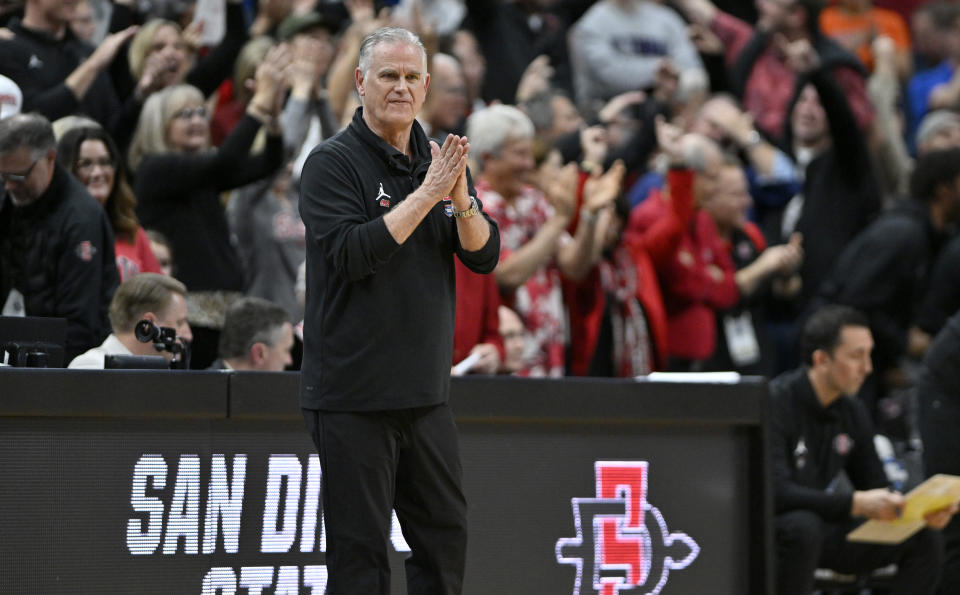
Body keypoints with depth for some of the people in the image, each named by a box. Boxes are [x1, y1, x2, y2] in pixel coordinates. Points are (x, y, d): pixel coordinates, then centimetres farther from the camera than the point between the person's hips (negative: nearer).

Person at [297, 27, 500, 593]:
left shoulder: (440, 160, 12)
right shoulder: (333, 162, -7)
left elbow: (485, 255, 6)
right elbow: (351, 254, -20)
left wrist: (460, 198, -14)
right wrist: (427, 194, -21)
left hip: (427, 391, 7)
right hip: (353, 392, -7)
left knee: (445, 535, 11)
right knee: (360, 546, -4)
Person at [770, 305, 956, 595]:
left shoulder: (852, 411, 4)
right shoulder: (775, 404, -20)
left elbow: (876, 489, 10)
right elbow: (776, 493, -30)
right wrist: (855, 503, -37)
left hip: (822, 525, 7)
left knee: (923, 540, -6)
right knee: (803, 527, -40)